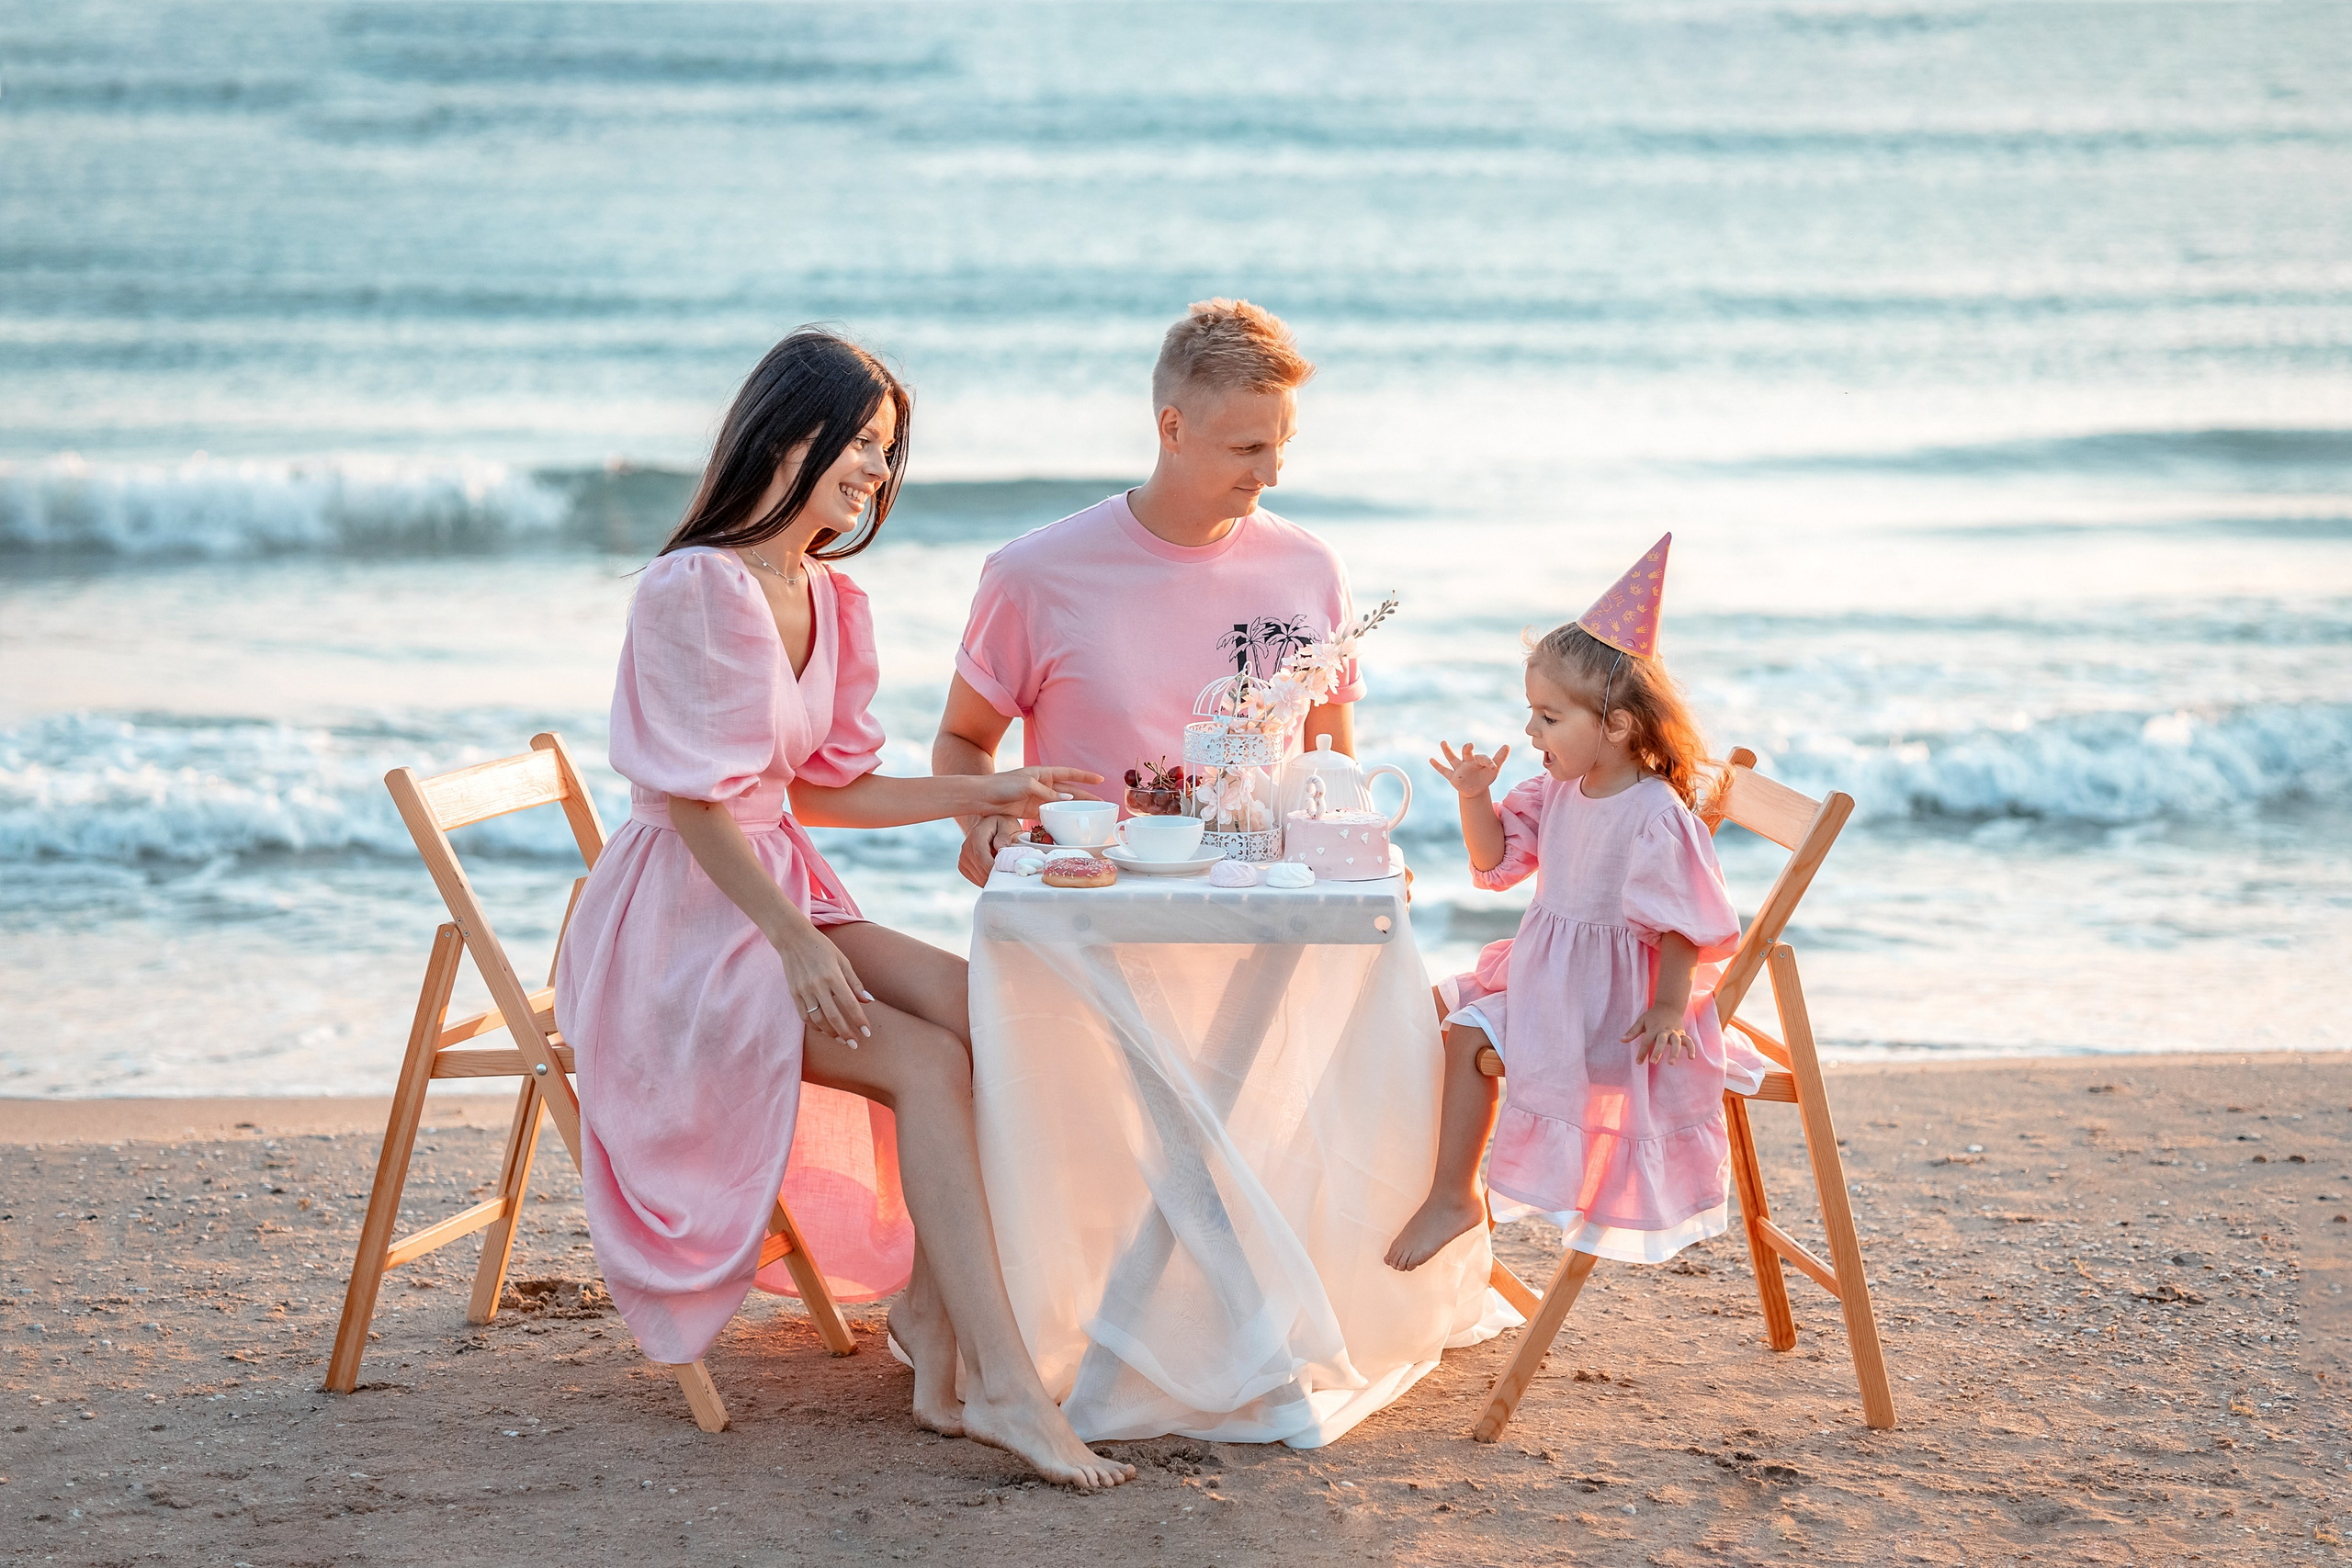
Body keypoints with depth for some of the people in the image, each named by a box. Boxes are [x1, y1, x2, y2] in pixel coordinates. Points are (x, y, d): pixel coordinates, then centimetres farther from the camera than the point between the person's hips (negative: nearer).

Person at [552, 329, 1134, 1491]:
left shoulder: (832, 604, 12)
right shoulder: (696, 589, -15)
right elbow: (696, 802, -18)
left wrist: (981, 793, 9)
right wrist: (796, 942, -22)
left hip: (785, 898, 8)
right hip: (684, 925, -8)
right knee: (928, 1062, -24)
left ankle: (928, 1310, -9)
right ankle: (1000, 1383, -26)